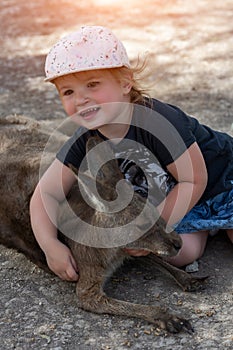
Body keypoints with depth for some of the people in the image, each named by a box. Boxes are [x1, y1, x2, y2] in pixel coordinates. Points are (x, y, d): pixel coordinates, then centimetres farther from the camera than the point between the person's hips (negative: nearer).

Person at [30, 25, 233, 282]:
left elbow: (194, 180, -27)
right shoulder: (85, 141, -19)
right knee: (180, 254, -13)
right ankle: (201, 224, 17)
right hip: (175, 198, 5)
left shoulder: (159, 122, -37)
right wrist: (50, 245, -29)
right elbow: (47, 193, -15)